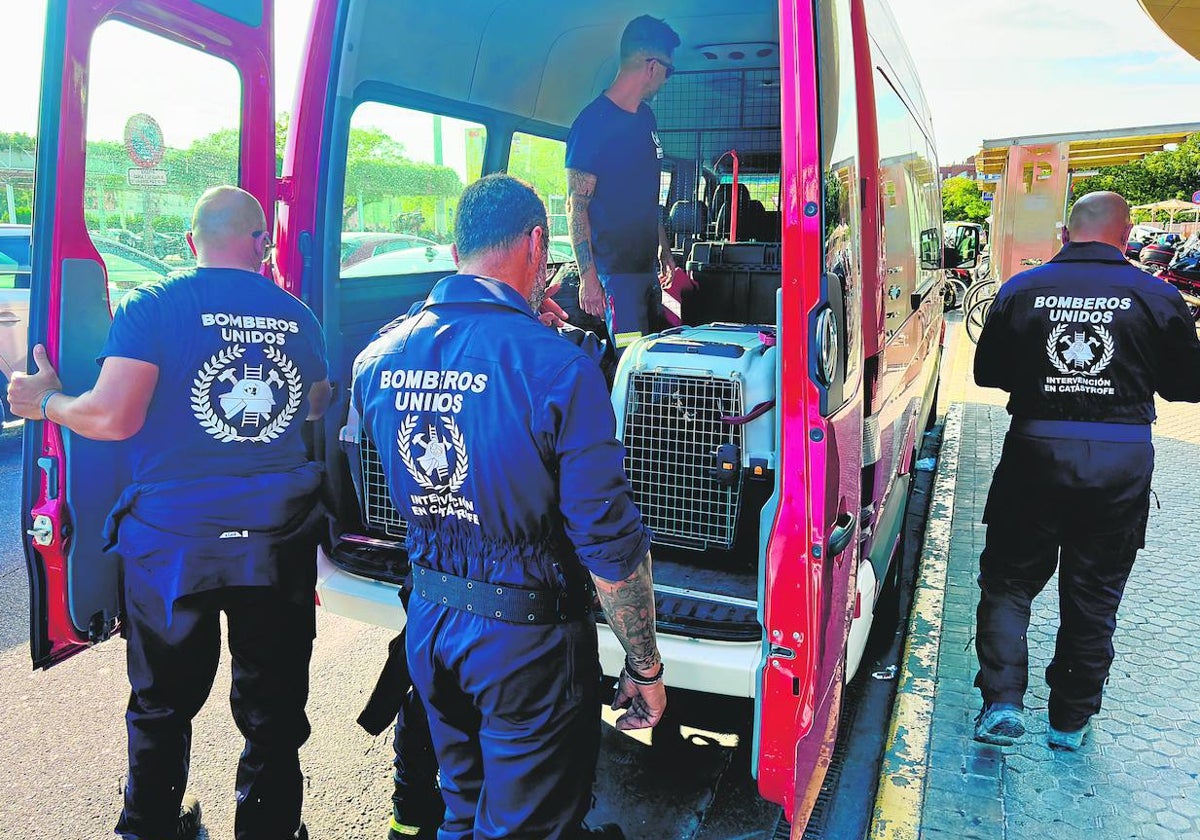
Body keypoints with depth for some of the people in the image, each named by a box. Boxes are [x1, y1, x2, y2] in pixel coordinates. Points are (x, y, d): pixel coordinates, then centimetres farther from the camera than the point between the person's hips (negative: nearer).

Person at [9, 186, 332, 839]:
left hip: (173, 541, -2)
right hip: (282, 541, 2)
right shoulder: (298, 317, 4)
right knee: (273, 709, 14)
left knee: (162, 706, 18)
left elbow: (112, 417, -16)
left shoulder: (153, 306, -8)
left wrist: (45, 402, 5)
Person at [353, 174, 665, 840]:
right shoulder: (556, 367, -21)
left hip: (427, 625, 6)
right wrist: (645, 668, -8)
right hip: (526, 640, -5)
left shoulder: (376, 359, -3)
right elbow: (610, 547, -19)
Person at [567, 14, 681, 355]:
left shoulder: (646, 117, 14)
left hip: (647, 265, 8)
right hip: (615, 271, -8)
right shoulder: (594, 121, -12)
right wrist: (588, 277, -18)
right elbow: (577, 206, -13)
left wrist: (664, 250, 23)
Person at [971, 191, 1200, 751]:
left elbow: (988, 372, 6)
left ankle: (1003, 701, 3)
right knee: (1093, 594, 13)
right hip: (1123, 460, 1)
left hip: (1037, 452, -1)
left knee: (1009, 579, 13)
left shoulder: (1021, 290, -3)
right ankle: (1071, 721, 25)